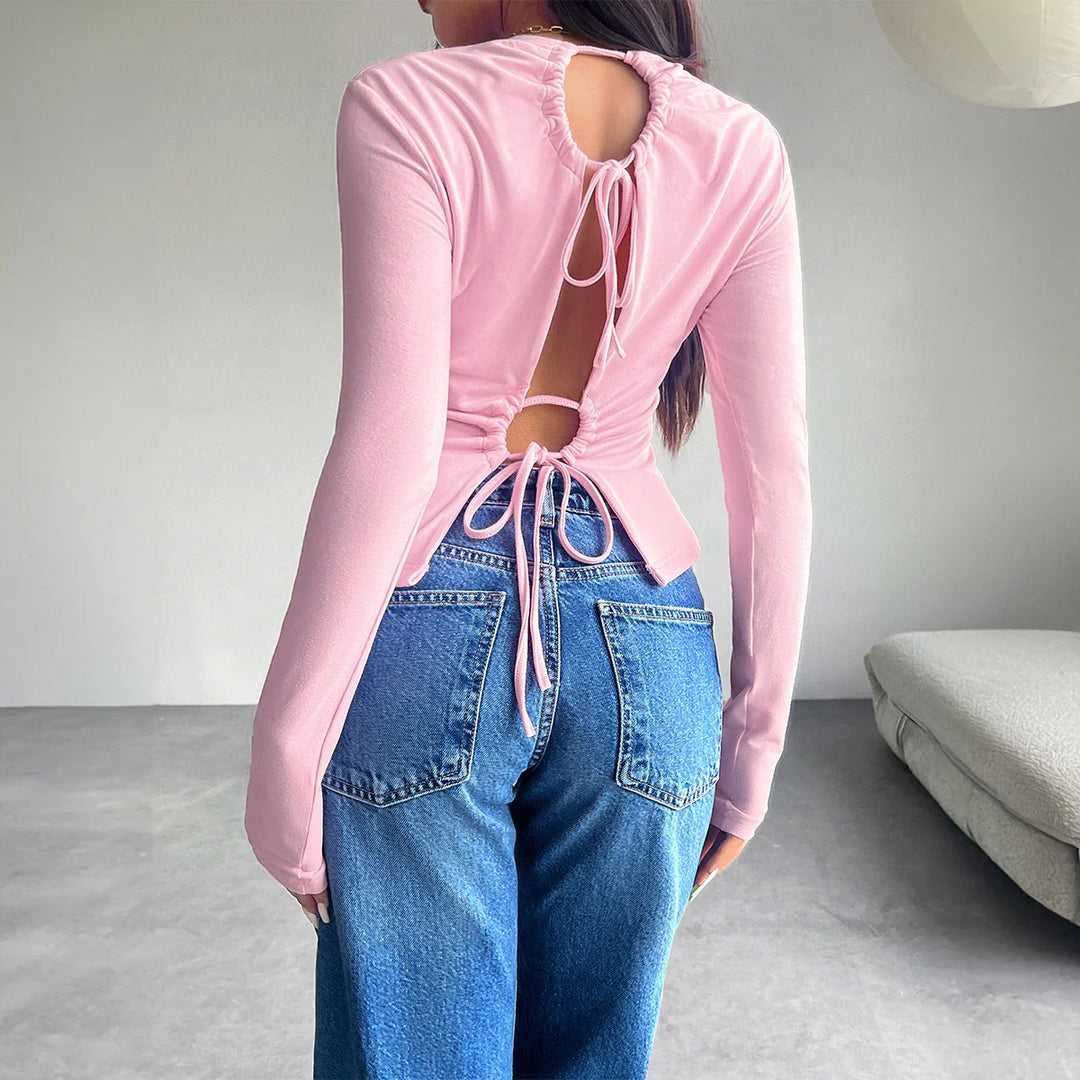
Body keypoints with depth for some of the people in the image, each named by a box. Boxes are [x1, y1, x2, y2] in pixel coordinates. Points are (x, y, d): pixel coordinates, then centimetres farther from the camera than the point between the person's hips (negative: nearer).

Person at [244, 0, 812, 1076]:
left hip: (434, 624, -3)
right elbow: (774, 473, 1)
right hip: (643, 639, 4)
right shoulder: (739, 147, 4)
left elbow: (388, 445, -15)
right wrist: (751, 744, 9)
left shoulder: (407, 107, -6)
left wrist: (283, 748, -8)